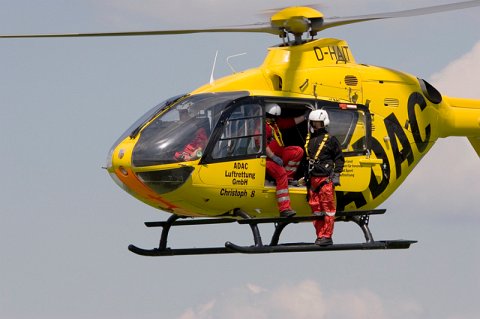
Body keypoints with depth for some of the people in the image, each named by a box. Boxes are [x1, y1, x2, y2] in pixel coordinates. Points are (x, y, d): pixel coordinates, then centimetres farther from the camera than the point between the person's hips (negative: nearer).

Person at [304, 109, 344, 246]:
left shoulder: (330, 140, 0)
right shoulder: (308, 140, 16)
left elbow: (339, 158, 0)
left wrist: (336, 175, -7)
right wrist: (305, 177, 20)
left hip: (326, 178, -6)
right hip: (312, 178, 6)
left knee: (328, 208, -6)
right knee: (315, 208, 7)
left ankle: (327, 236, -5)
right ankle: (320, 236, 13)